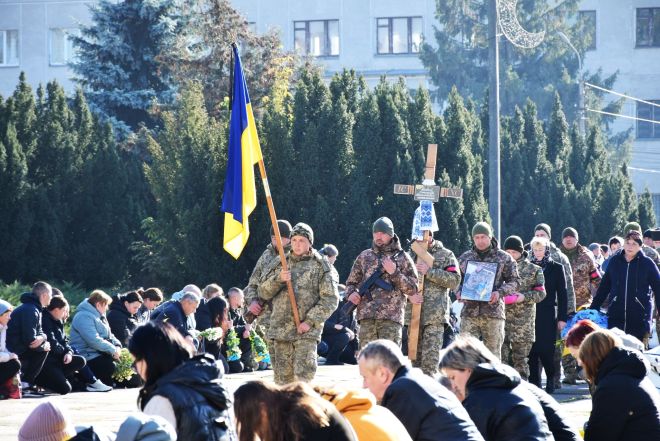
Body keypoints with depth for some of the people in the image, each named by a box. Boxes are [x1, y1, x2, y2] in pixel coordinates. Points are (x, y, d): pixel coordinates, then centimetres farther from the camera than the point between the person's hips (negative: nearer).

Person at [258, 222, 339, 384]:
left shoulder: (321, 266, 2)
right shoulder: (279, 264, 14)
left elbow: (330, 299, -3)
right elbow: (264, 293, 10)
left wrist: (310, 321, -12)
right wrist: (278, 279, -10)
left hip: (307, 330, -4)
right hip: (280, 328, 4)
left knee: (304, 373, -16)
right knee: (283, 376, 5)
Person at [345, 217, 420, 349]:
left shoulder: (402, 257, 8)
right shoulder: (364, 256, 16)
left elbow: (412, 289, 5)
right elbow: (351, 282, 22)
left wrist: (394, 272, -8)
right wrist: (352, 293, -1)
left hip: (391, 318, -3)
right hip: (367, 317, 3)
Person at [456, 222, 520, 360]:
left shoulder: (504, 258, 4)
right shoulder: (464, 258, 12)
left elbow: (514, 281, 3)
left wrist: (500, 292, -14)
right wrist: (458, 292, -4)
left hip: (493, 313, -2)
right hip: (469, 312, 2)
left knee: (493, 354, 2)